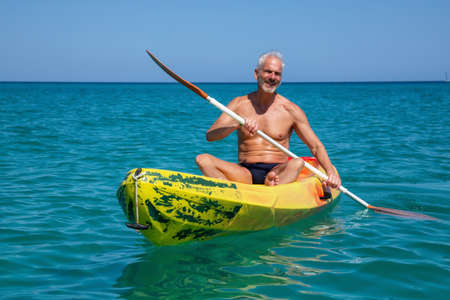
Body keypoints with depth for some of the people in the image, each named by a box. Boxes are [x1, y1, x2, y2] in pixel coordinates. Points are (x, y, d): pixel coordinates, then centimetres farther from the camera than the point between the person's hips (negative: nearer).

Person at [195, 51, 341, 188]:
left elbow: (316, 147, 3)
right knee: (202, 159, -22)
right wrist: (238, 124, -23)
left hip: (279, 173, -1)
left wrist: (330, 171, -16)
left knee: (298, 163, -34)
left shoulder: (290, 110, 3)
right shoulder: (239, 104, 7)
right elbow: (210, 135, -4)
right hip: (246, 174, 2)